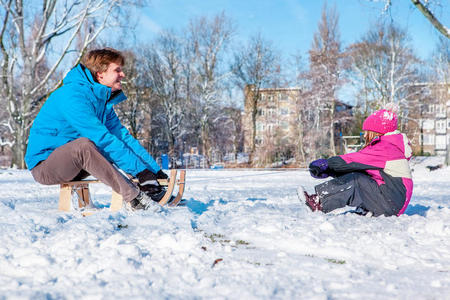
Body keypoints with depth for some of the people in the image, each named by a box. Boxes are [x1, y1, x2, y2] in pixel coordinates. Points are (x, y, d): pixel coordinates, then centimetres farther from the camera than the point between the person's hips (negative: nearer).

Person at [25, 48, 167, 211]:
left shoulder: (103, 99, 8)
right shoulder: (72, 94, -21)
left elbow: (123, 136, 3)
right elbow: (101, 138, -29)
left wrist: (155, 169, -6)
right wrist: (139, 170, -31)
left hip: (71, 165, 9)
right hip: (44, 166, -9)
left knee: (119, 145, -1)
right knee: (84, 144, -35)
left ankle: (152, 188, -20)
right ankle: (134, 198, -33)